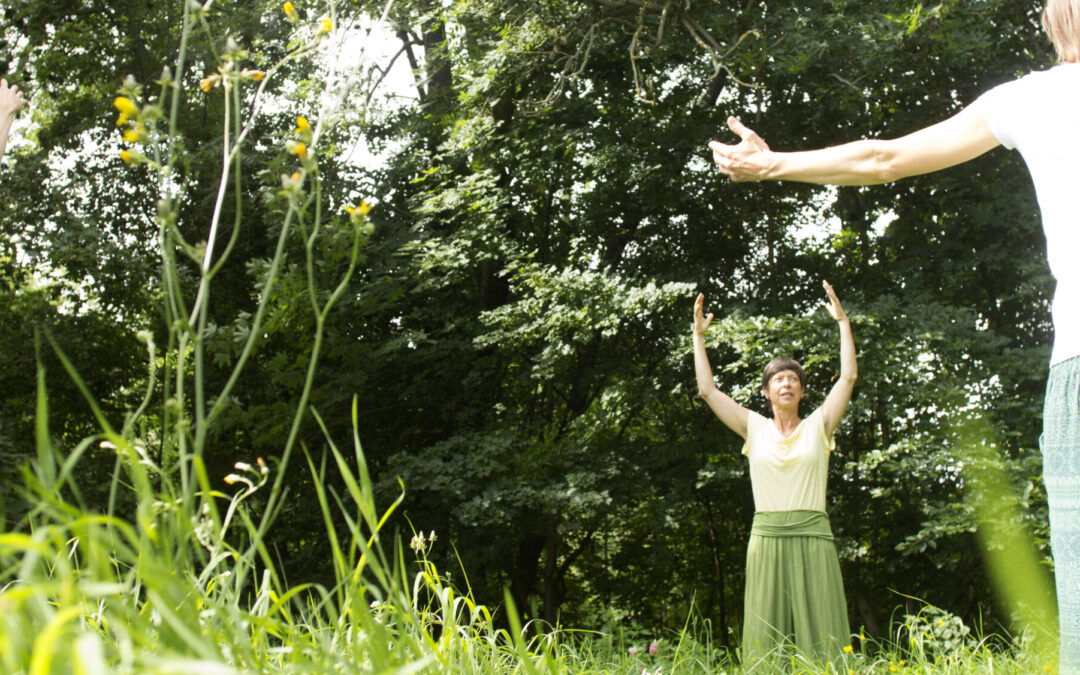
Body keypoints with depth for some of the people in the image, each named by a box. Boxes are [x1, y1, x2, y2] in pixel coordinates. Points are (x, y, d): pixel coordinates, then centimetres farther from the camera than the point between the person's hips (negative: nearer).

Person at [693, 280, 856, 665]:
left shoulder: (818, 427, 10)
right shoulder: (755, 429, 11)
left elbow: (848, 376, 3)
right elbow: (707, 390, 10)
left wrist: (843, 322, 4)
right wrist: (698, 336, 12)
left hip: (812, 537, 0)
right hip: (766, 537, 1)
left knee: (819, 637, -4)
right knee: (766, 641, -1)